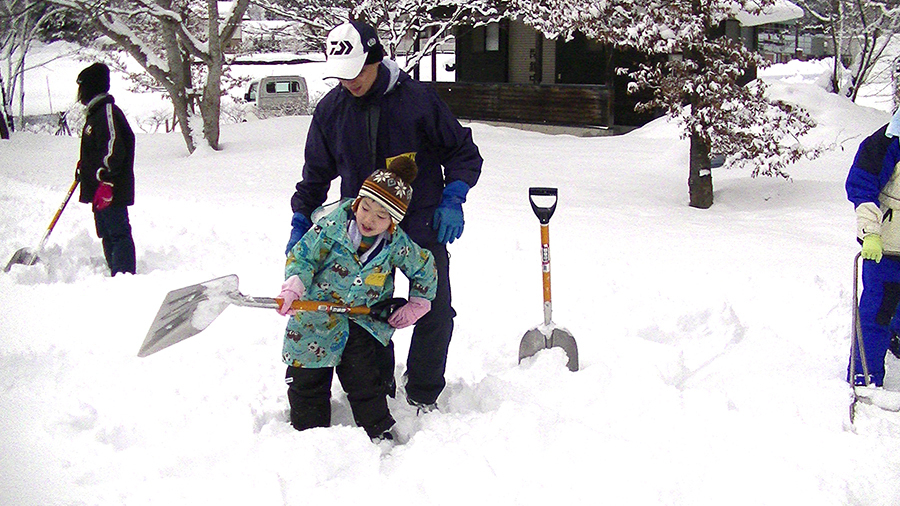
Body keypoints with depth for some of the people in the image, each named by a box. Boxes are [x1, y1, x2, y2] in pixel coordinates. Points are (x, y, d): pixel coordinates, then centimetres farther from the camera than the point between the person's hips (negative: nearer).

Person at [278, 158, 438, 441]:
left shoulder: (397, 244, -11)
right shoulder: (332, 226, -17)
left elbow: (425, 268, 7)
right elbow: (302, 255, -12)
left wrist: (417, 305, 8)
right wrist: (294, 285, -30)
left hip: (362, 321, 0)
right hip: (315, 317, 0)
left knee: (363, 380, -3)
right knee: (307, 381, 9)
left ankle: (378, 432, 13)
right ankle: (308, 432, 28)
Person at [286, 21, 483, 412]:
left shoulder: (418, 99, -12)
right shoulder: (330, 110, -2)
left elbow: (463, 152, -2)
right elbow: (316, 174, 10)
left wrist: (452, 200, -13)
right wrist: (300, 221, 4)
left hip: (422, 225, -2)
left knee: (435, 313, 3)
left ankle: (423, 394, 22)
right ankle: (378, 388, 28)